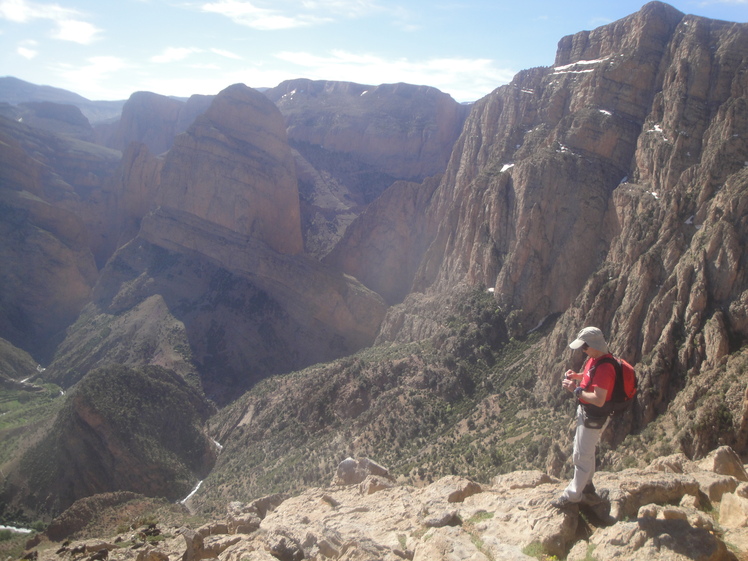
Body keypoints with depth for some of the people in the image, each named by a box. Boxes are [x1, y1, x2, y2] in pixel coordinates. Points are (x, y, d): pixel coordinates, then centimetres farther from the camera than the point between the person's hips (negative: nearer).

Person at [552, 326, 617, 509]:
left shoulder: (604, 368, -30)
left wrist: (575, 390, -26)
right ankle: (586, 483, 43)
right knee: (585, 450, 25)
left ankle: (573, 495, 13)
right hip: (584, 410, 10)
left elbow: (599, 400, -33)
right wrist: (576, 376, 1)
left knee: (582, 455, 1)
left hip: (594, 416, -10)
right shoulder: (594, 358, 0)